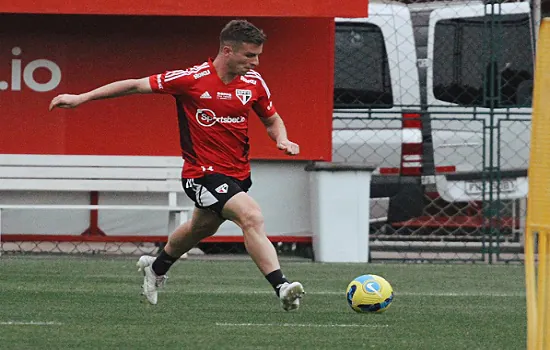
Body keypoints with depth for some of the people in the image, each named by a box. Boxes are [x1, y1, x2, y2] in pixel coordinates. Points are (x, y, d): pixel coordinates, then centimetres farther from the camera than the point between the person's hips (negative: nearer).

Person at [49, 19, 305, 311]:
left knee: (201, 228, 28)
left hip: (238, 173, 7)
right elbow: (137, 85, -11)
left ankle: (156, 268, 56)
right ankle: (281, 287, -31)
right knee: (252, 216, -27)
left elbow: (272, 119, 15)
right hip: (202, 174, -7)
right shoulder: (192, 79, -18)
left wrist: (282, 140, -9)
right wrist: (82, 98, -12)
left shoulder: (254, 82, -3)